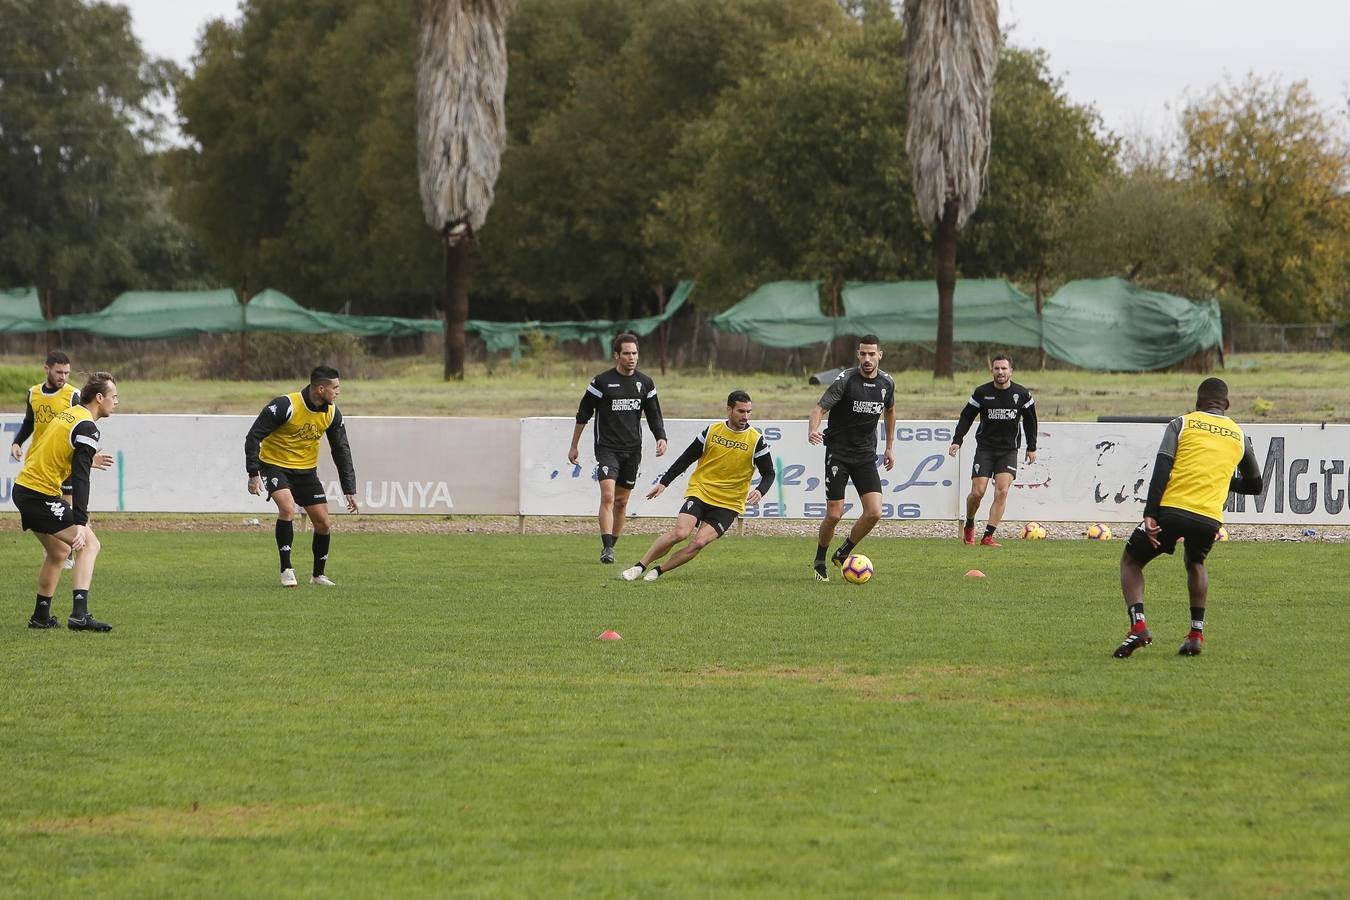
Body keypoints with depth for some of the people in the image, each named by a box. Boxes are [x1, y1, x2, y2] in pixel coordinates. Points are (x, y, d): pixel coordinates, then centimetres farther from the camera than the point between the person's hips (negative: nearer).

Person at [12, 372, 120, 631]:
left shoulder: (66, 414, 14)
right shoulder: (86, 427, -14)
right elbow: (80, 478, -23)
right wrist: (80, 522, -29)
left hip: (23, 489, 9)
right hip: (41, 496, -9)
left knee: (59, 551, 24)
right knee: (90, 545, -7)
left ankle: (41, 616, 30)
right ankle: (79, 614, -20)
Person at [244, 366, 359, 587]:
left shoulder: (332, 413, -6)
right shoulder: (286, 406, -24)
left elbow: (342, 451, 4)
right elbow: (254, 436, -20)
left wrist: (350, 490, 0)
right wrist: (253, 474, -25)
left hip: (307, 470, 5)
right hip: (275, 466, -5)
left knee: (323, 523, 2)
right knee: (287, 508, -29)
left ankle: (318, 574, 24)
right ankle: (286, 570, -17)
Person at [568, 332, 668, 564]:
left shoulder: (645, 383, 6)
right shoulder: (602, 381, -5)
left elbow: (654, 414, 13)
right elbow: (583, 414, 3)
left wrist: (661, 438, -5)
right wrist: (574, 446, 6)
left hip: (632, 449, 4)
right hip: (607, 447, -4)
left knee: (622, 501, 9)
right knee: (608, 496, -18)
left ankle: (611, 546, 21)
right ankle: (607, 548, -22)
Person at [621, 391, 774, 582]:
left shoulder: (756, 440, -2)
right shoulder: (712, 431, 1)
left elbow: (768, 474, 5)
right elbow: (686, 459, 9)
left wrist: (760, 491, -16)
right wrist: (664, 483, 4)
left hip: (729, 504, -1)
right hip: (700, 492, 1)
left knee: (699, 542, -19)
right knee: (680, 532, -21)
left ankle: (658, 571, -4)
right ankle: (639, 567, -8)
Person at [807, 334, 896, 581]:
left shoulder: (887, 383, 2)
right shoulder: (845, 380, -14)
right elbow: (820, 408, -21)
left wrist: (890, 447, 24)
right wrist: (812, 431, -42)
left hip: (866, 455, 4)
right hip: (838, 452, -4)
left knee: (874, 513, -9)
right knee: (834, 514, -7)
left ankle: (843, 554, 14)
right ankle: (819, 561, 18)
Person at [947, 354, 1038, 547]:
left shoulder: (1022, 394, 0)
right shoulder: (981, 393, -2)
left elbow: (1030, 421, 12)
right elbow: (966, 417, 4)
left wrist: (1031, 448, 11)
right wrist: (957, 441, -5)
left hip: (1009, 450, 0)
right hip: (985, 448, 0)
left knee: (1002, 491, -14)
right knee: (977, 492, -7)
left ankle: (988, 536, -11)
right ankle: (969, 526, 21)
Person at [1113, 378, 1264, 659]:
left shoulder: (1182, 424, 11)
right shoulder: (1239, 436, 19)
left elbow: (1161, 469, -3)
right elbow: (1255, 485, 29)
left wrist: (1150, 514, -8)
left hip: (1173, 508, -3)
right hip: (1210, 517, 3)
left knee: (1131, 561, 19)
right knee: (1196, 564, 35)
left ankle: (1138, 625, -3)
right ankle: (1197, 633, 21)